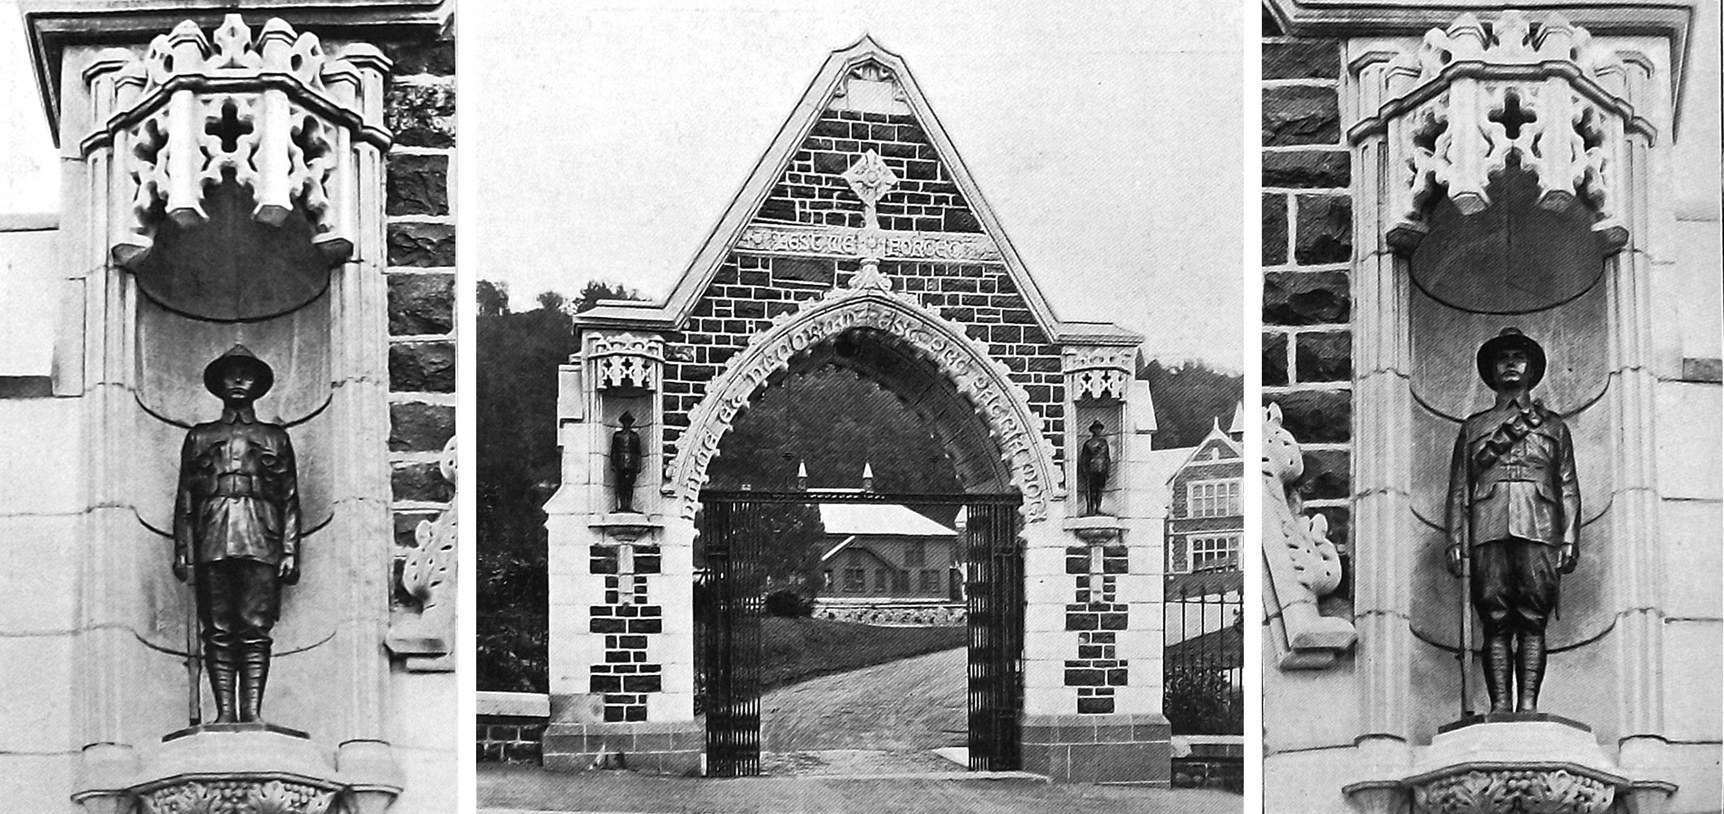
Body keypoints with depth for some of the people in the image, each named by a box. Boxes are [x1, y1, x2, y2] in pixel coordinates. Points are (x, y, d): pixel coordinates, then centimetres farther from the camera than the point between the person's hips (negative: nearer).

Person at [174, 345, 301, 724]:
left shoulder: (275, 437, 19)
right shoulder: (199, 437, 20)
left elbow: (290, 499, 13)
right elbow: (185, 499, 14)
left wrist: (289, 551, 2)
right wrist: (183, 551, 3)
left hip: (261, 541, -1)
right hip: (212, 542, 1)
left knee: (255, 628, -9)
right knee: (217, 631, -5)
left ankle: (252, 710, -11)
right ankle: (224, 710, -6)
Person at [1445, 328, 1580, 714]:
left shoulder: (1553, 425, 22)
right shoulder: (1474, 427, 22)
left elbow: (1568, 489, 15)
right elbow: (1459, 489, 16)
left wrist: (1569, 540, 2)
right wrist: (1456, 542, 3)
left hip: (1539, 532, 0)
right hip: (1488, 531, 0)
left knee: (1533, 622, -8)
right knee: (1496, 622, -8)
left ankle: (1528, 704, -11)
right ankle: (1500, 704, -10)